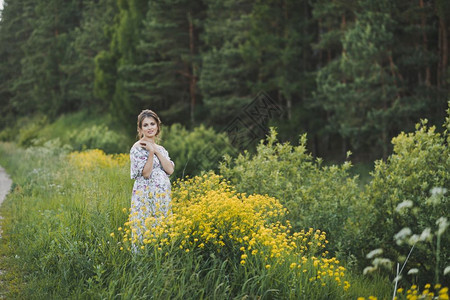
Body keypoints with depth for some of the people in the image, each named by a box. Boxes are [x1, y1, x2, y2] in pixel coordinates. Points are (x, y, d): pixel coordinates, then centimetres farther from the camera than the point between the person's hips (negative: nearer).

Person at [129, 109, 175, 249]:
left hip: (163, 198, 6)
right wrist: (151, 152, -17)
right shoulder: (138, 148, -5)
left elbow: (170, 170, 0)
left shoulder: (160, 148, 16)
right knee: (145, 231, -7)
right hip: (145, 197, -6)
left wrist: (156, 151, -6)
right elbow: (145, 173, -14)